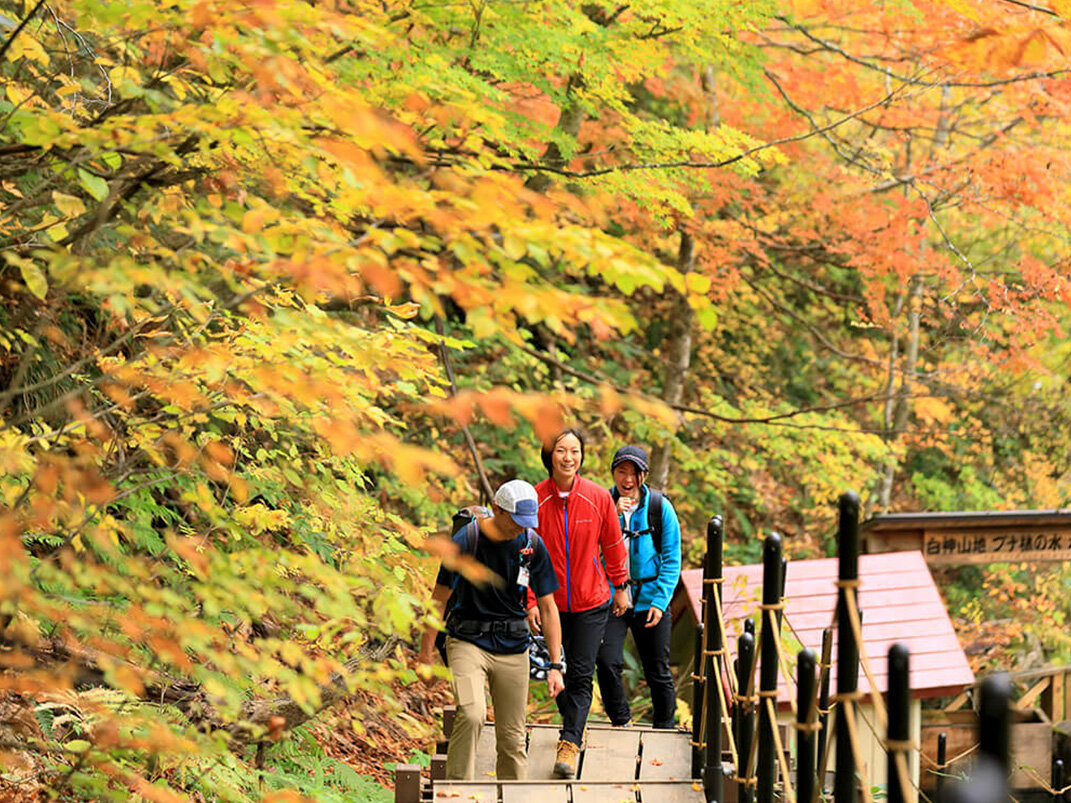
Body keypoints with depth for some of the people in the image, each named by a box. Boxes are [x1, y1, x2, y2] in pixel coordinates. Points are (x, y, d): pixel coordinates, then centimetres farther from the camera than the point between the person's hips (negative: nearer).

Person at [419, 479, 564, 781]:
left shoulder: (532, 545, -1)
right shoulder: (465, 541, -11)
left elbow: (547, 607, 5)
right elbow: (440, 597, -1)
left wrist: (555, 665, 1)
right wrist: (426, 650, -1)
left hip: (513, 647, 3)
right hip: (468, 641, -3)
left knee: (512, 738, 2)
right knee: (471, 715, -25)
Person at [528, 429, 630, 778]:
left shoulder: (598, 497, -8)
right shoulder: (535, 499, -9)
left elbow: (613, 545, 5)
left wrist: (621, 588, 12)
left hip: (591, 603, -1)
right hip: (551, 602, 1)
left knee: (581, 674, -8)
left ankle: (569, 744, -11)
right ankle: (572, 720, 38)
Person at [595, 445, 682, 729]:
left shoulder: (659, 507, -1)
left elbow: (672, 559, 1)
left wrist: (660, 600, -8)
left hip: (650, 599, 0)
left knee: (658, 672, 7)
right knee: (607, 663, -15)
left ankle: (664, 728, 24)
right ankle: (621, 722, 7)